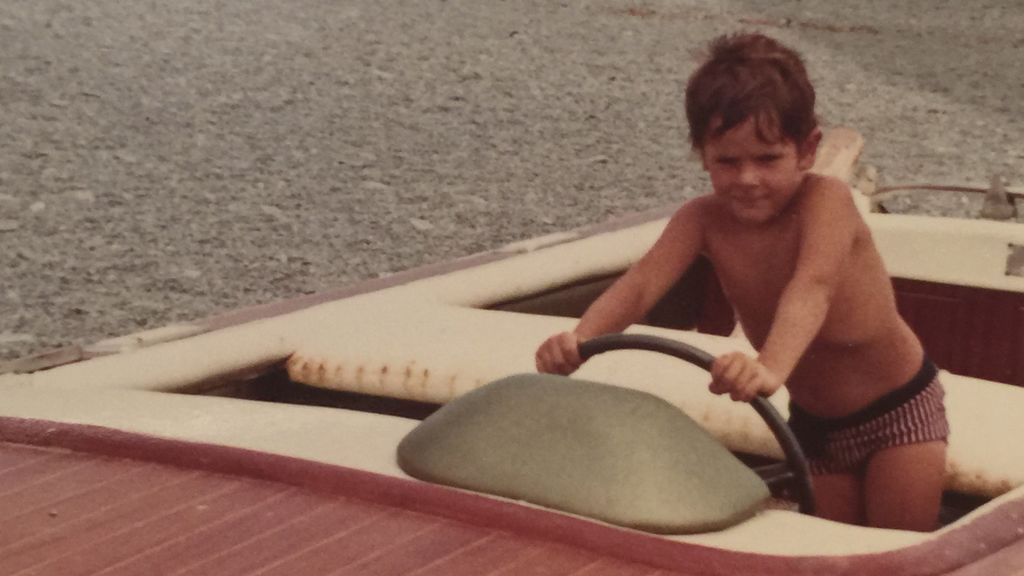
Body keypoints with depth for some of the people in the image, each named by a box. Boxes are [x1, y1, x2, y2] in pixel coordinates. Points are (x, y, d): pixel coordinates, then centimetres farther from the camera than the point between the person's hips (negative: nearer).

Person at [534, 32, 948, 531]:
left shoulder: (826, 200, -27)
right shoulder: (702, 221, -14)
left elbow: (813, 285, -46)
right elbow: (641, 283, -29)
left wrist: (772, 368, -66)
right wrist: (577, 340, -50)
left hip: (901, 409, -4)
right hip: (812, 422, 4)